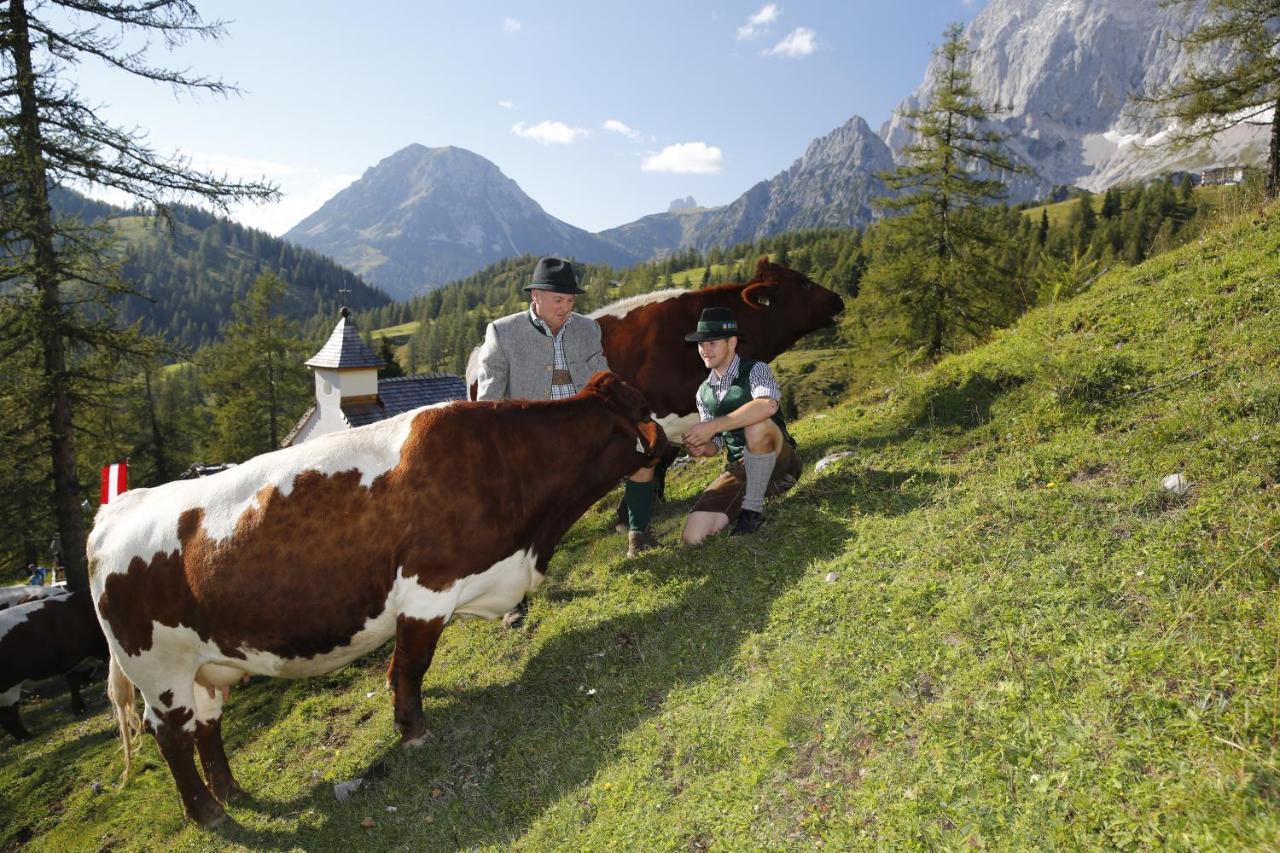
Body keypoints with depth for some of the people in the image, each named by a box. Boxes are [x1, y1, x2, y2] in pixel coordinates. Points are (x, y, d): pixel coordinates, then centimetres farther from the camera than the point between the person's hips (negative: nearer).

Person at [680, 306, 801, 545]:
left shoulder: (755, 370, -9)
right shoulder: (704, 393, 8)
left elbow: (768, 405, -33)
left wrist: (713, 425, -34)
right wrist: (703, 447, -11)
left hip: (777, 464, -4)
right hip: (739, 469, 4)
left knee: (756, 424, -39)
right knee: (692, 536, -16)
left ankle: (753, 508, -18)